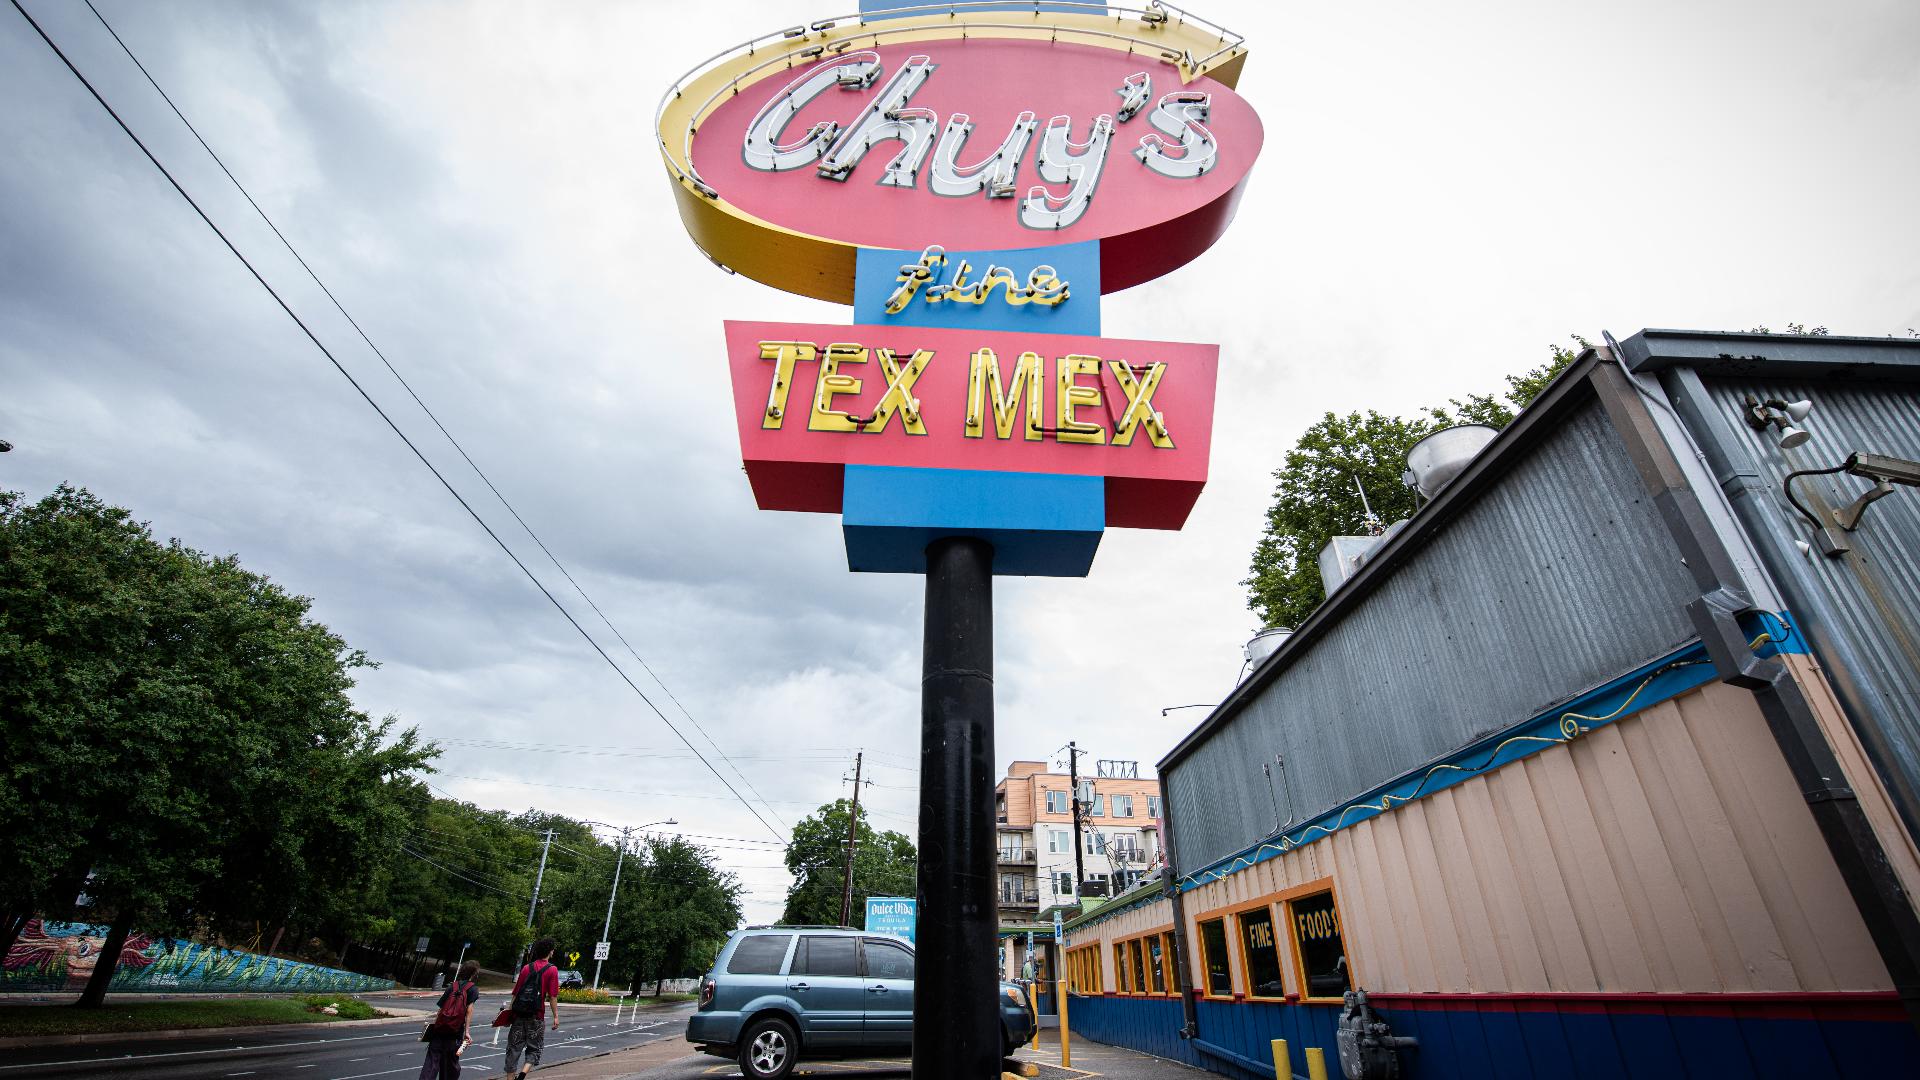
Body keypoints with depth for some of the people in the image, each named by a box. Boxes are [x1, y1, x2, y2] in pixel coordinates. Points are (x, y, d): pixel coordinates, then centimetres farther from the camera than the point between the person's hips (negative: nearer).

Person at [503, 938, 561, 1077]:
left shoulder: (526, 968, 7)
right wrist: (556, 1016, -3)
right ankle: (523, 1074, -12)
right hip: (536, 1016, -3)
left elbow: (516, 993, 8)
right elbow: (552, 996, -8)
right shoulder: (552, 970, -5)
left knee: (514, 1047, 13)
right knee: (534, 1049, 9)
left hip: (519, 1013, 4)